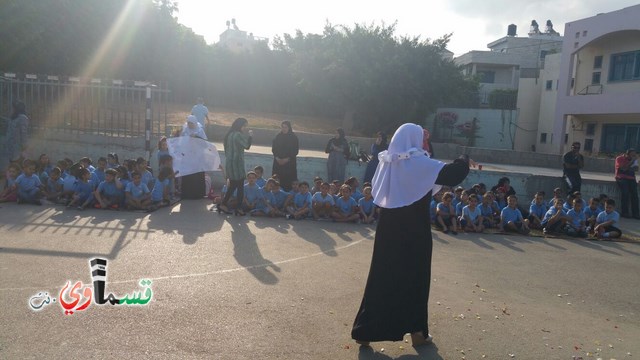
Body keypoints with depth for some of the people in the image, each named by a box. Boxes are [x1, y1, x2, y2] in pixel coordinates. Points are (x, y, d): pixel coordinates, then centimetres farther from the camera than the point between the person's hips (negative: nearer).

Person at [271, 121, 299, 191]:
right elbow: (273, 149, 8)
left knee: (288, 181, -6)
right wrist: (277, 158, -8)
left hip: (289, 163, -2)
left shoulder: (293, 138, -1)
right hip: (278, 162, 2)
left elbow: (295, 151, -3)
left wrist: (287, 159, -12)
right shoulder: (277, 137, 6)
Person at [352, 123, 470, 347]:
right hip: (414, 231, -5)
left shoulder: (388, 162, 5)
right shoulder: (419, 163, -14)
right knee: (415, 277, 11)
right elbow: (452, 174, -18)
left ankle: (365, 330, 13)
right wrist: (464, 161, 4)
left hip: (388, 228, 5)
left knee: (382, 276, 10)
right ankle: (417, 331, 22)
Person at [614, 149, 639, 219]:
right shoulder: (619, 159, -2)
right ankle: (624, 212, -18)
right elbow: (624, 168, -16)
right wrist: (632, 161, -16)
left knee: (634, 193, -14)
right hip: (622, 178, -4)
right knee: (625, 193, -24)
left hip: (631, 178, 5)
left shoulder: (633, 159, 13)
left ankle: (635, 213, -14)